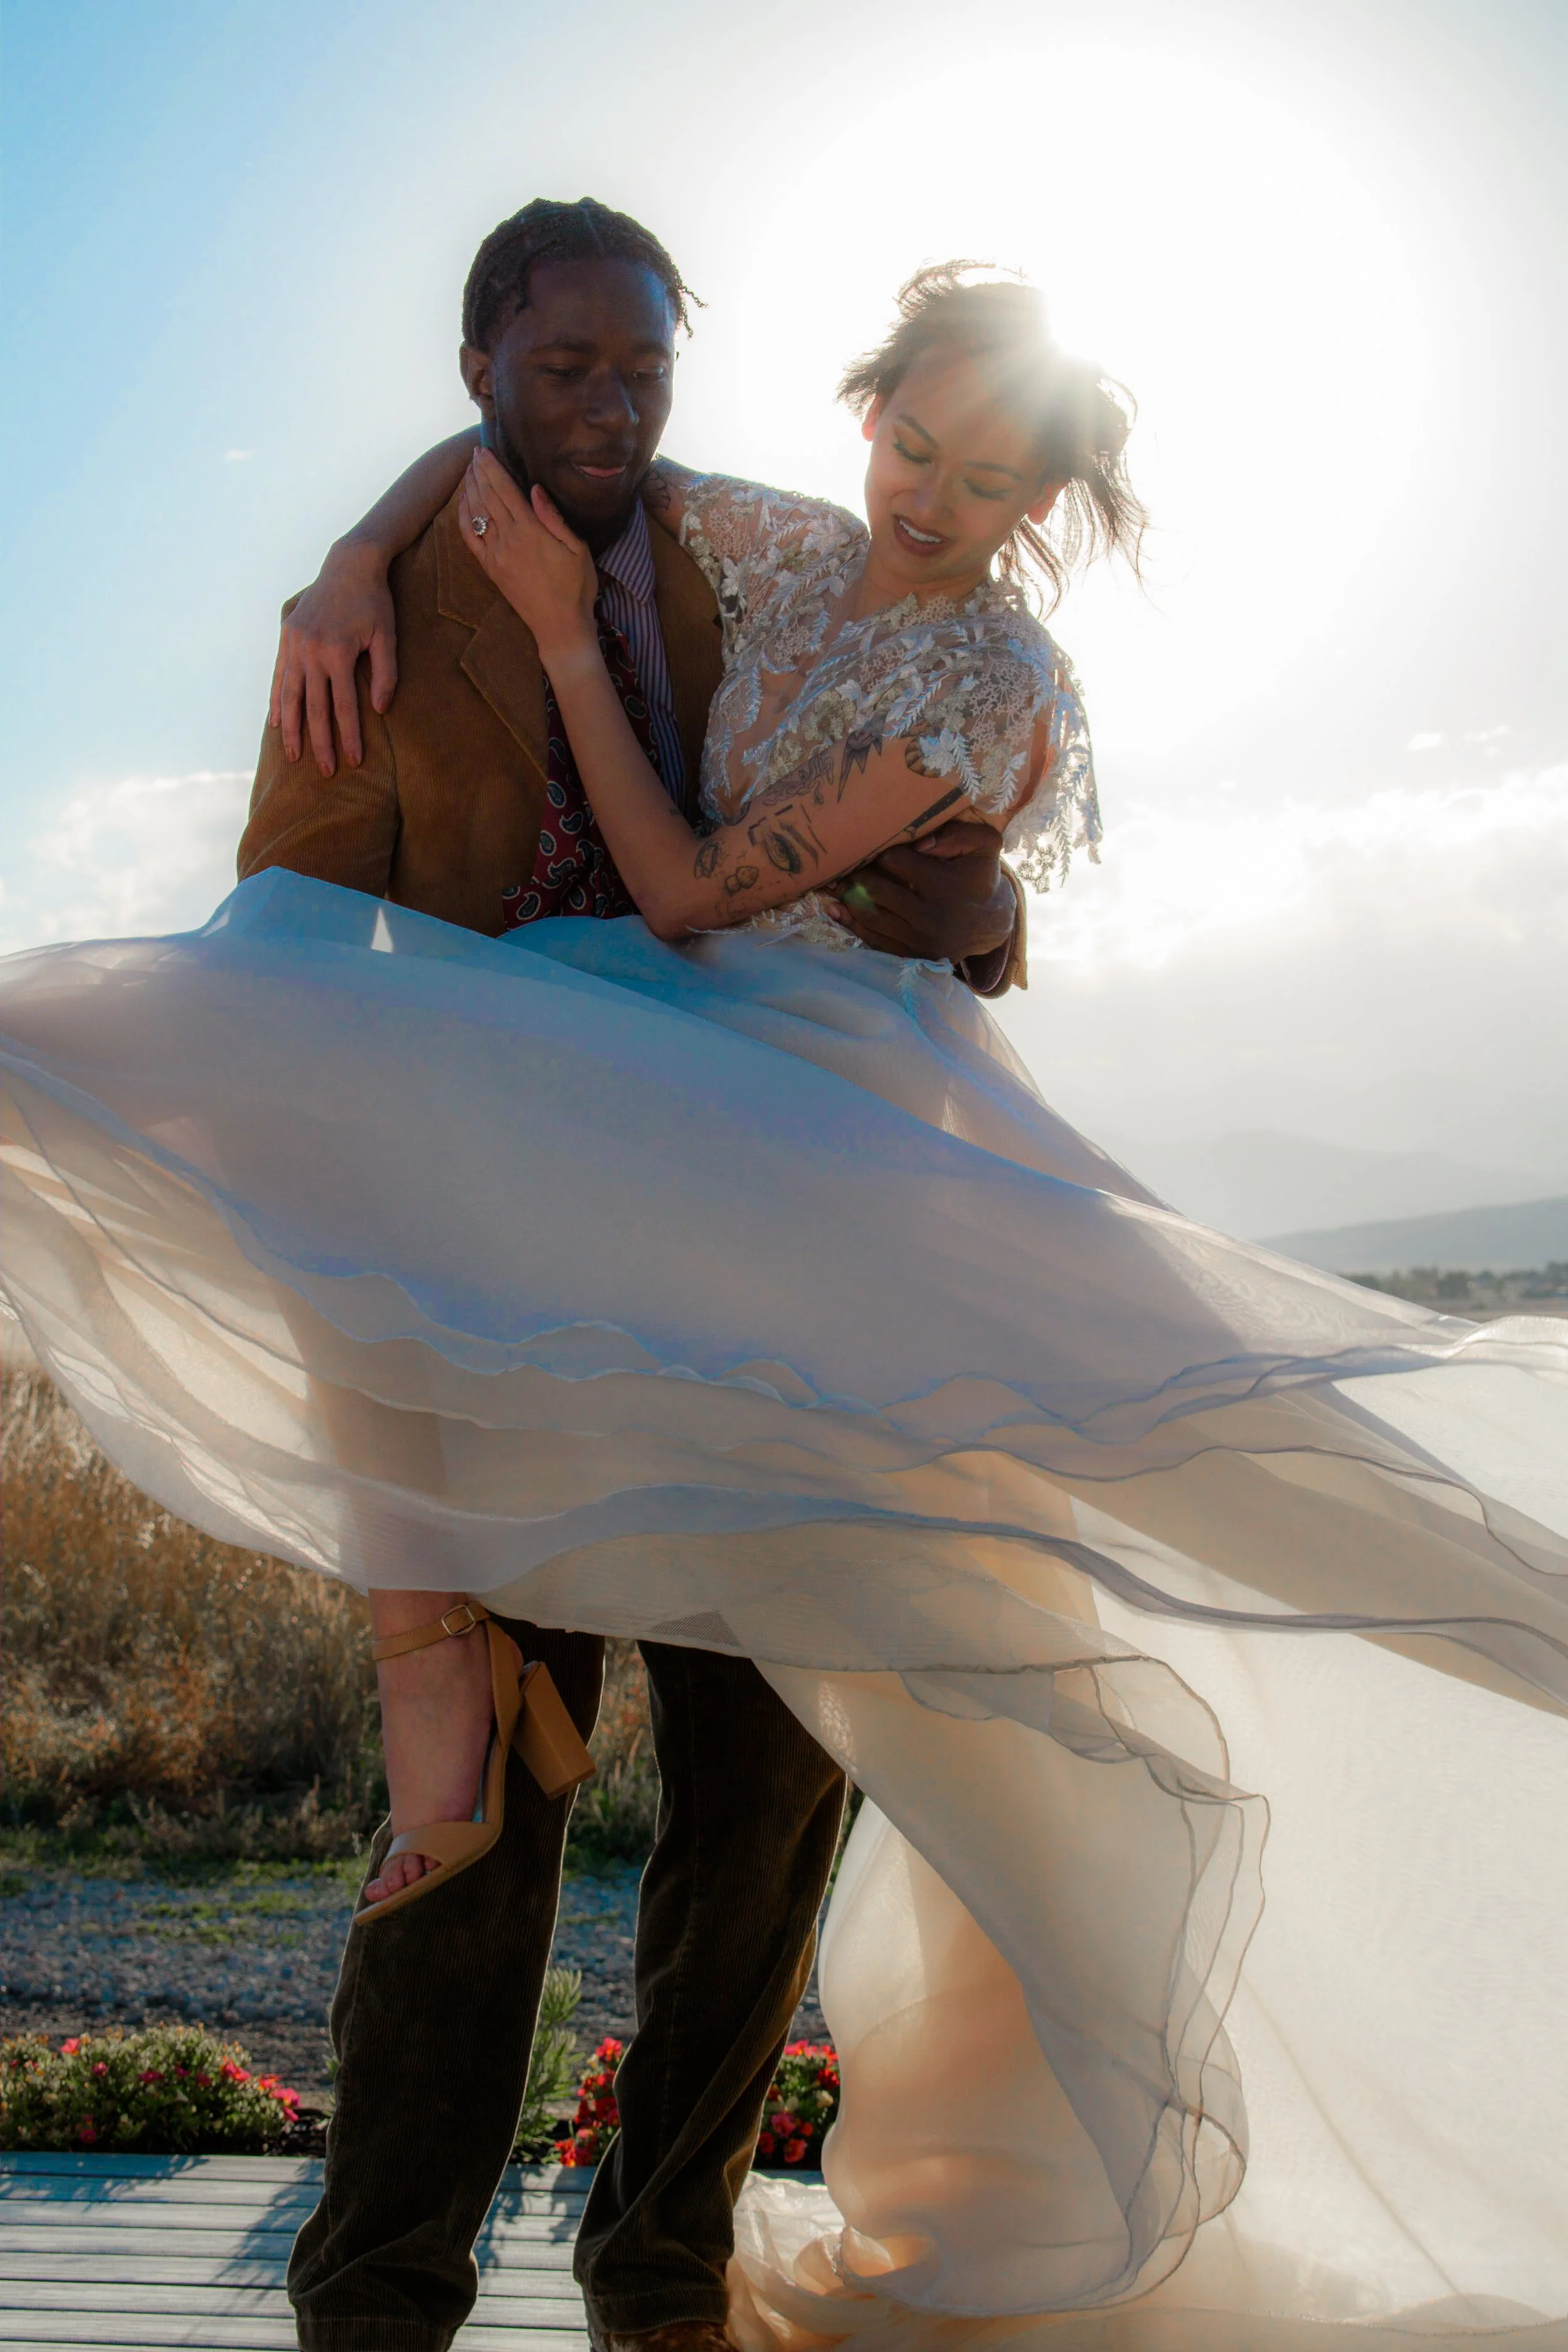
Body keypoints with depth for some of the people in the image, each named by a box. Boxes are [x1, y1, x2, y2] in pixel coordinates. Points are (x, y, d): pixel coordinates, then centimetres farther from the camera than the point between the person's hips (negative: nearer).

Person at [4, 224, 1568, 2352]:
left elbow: (695, 896, -15)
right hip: (662, 1089, 6)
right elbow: (514, 448, 19)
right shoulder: (781, 545, 8)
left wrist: (563, 632, -11)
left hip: (837, 1105, -6)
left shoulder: (1002, 680, -10)